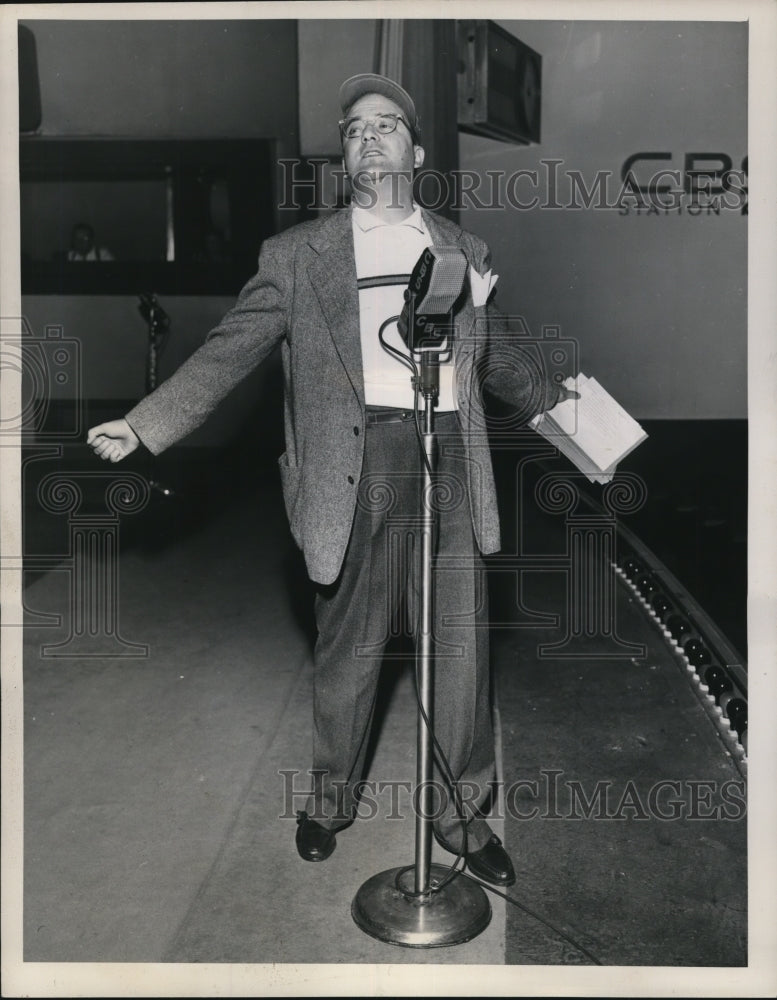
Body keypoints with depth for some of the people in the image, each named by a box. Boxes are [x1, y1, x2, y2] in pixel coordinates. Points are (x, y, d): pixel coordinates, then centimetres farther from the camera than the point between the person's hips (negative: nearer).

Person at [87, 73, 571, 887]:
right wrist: (142, 425, -8)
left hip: (450, 460, 3)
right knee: (348, 651, 9)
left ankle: (463, 815, 27)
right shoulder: (296, 255, 5)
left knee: (461, 651, 7)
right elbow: (227, 353, 0)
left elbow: (490, 354, 28)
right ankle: (331, 800, 34)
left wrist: (555, 402, 32)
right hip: (354, 467, -2)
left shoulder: (464, 250, 15)